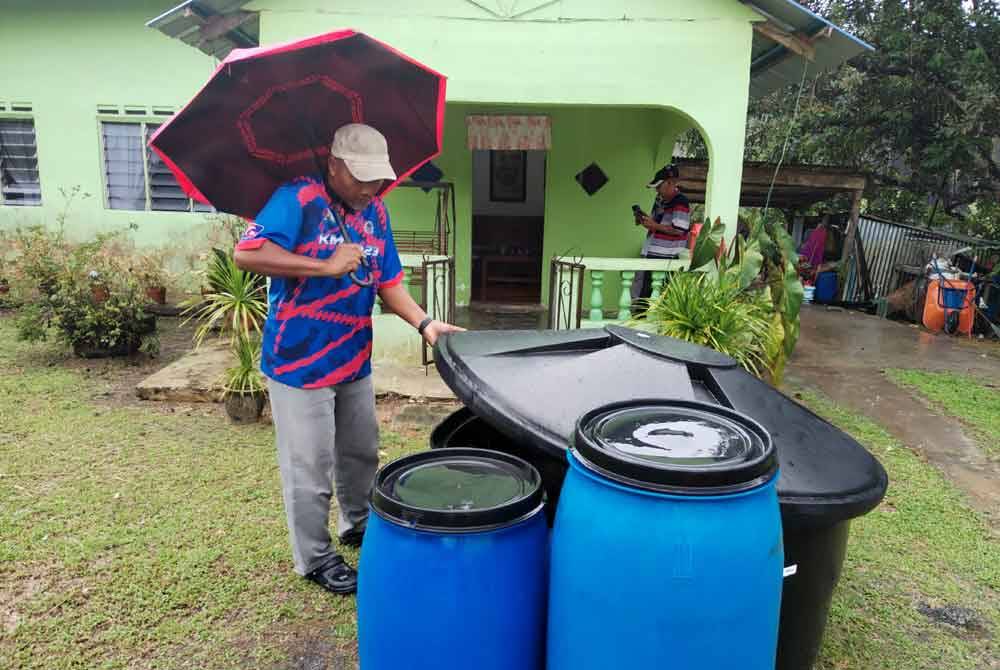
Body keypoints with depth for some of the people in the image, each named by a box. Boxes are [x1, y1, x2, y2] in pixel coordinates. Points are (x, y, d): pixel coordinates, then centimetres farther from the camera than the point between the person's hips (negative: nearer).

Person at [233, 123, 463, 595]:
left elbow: (388, 281, 8)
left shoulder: (375, 212, 6)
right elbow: (247, 254, -28)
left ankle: (358, 525, 45)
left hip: (354, 360, 7)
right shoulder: (299, 199, -17)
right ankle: (315, 559, 24)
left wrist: (424, 323, -7)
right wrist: (326, 266, -28)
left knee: (361, 454, 22)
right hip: (300, 362, -7)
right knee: (310, 469, 5)